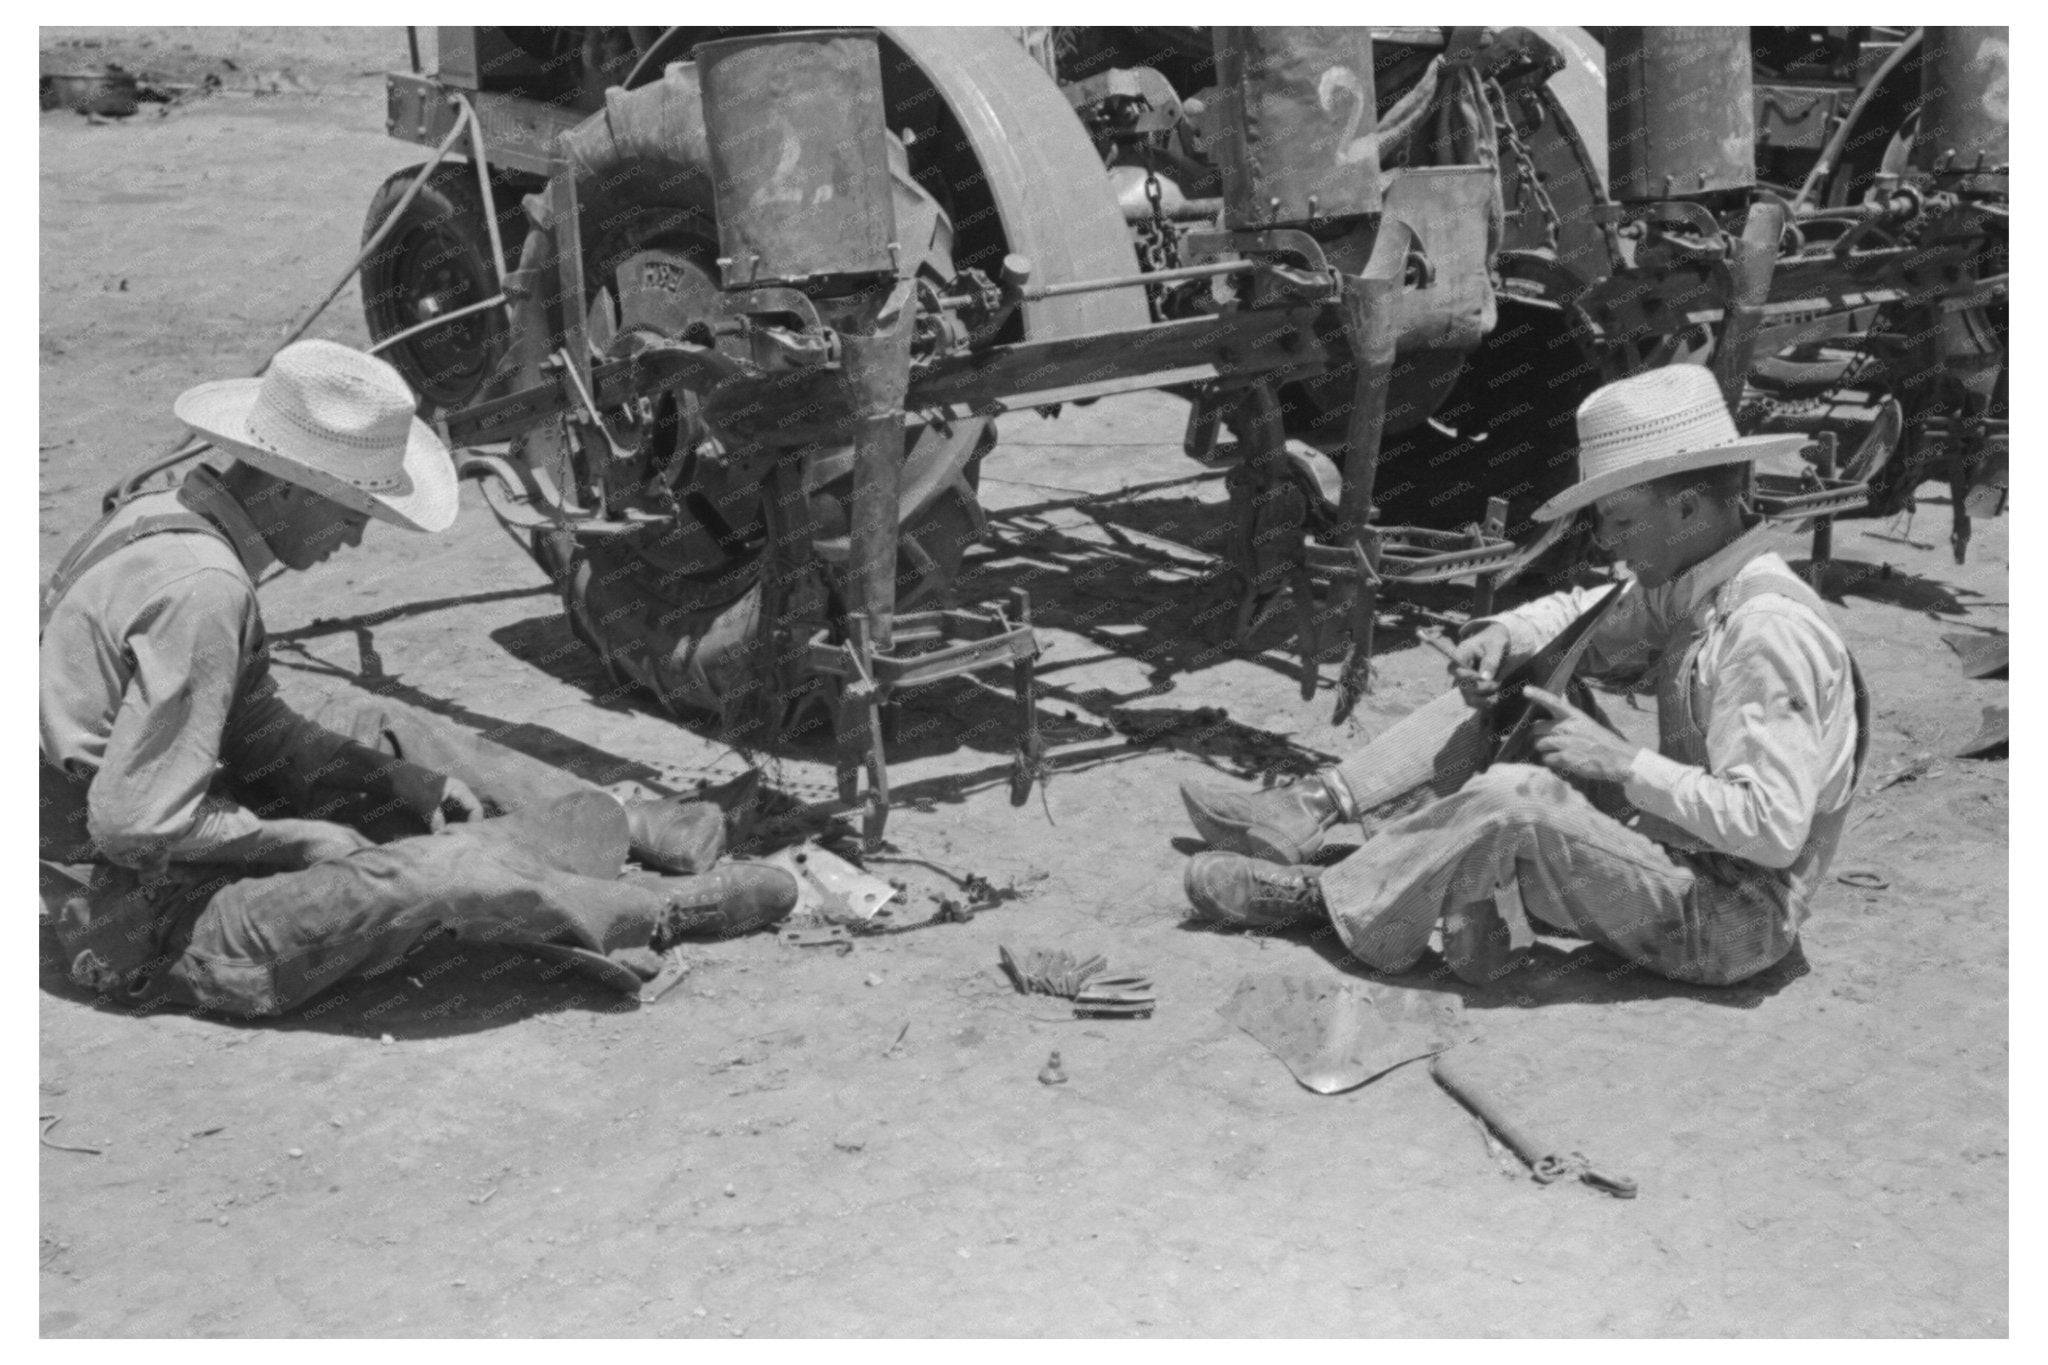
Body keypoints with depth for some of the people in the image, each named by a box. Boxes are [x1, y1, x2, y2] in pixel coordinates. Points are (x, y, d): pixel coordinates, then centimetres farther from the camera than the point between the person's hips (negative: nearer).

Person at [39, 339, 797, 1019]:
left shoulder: (159, 516, 3)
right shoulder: (199, 590, -27)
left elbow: (254, 729, 11)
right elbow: (137, 824, -28)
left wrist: (406, 780, 3)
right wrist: (303, 837, -15)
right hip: (151, 931, -10)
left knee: (383, 731, 15)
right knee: (437, 870, -23)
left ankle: (617, 824, 18)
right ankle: (662, 911, -1)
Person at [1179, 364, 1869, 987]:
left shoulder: (1766, 632, -25)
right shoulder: (1689, 584, 2)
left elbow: (1771, 826, -31)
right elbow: (1583, 615, 19)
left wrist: (1623, 763, -26)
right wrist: (1504, 634, -3)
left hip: (1730, 922, -9)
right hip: (1669, 846, 9)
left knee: (1514, 801, -29)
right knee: (1504, 688, 4)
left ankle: (1322, 897, -10)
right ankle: (1314, 808, -2)